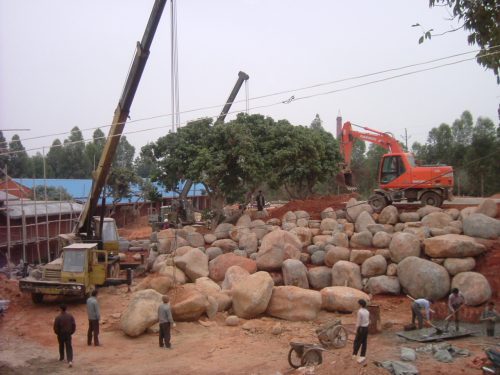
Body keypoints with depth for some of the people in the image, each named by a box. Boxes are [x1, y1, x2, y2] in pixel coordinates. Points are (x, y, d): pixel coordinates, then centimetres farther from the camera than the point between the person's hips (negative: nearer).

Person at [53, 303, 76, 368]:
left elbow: (55, 327, -13)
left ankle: (61, 357, 42)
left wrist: (57, 333, 6)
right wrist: (71, 332, 10)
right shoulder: (70, 316, -7)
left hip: (61, 334, -1)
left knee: (61, 346, 23)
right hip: (68, 334, 1)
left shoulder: (58, 317, -17)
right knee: (69, 347, 1)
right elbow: (74, 325, -4)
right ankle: (70, 360, -13)